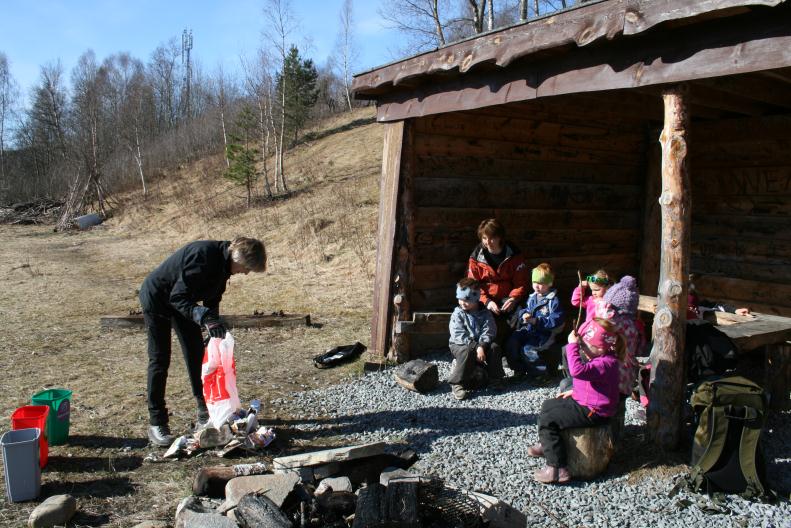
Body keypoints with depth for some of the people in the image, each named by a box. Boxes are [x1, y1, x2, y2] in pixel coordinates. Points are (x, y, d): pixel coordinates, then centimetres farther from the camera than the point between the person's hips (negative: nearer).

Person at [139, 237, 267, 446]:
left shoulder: (224, 262, -8)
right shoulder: (204, 256, -35)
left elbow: (212, 298, 6)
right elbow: (178, 297, -36)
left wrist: (216, 330, 4)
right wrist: (204, 318, -48)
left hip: (180, 300, 9)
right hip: (156, 299, -8)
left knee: (196, 353, 8)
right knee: (160, 359, -7)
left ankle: (205, 411, 19)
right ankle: (156, 424, 1)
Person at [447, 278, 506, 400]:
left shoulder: (485, 314, 0)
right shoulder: (457, 314, -8)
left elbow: (488, 332, -10)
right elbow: (459, 335, -18)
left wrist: (481, 346, -28)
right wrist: (475, 347, -26)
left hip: (481, 344, 3)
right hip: (460, 345, -3)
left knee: (494, 347, -22)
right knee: (467, 352, -35)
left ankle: (495, 378, -5)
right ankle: (457, 384, -30)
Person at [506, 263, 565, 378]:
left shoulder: (554, 301, -11)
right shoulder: (532, 297, 10)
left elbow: (556, 321, -17)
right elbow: (524, 310, 20)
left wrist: (536, 321, -22)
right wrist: (524, 315, -6)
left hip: (545, 333, -7)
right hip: (529, 329, 7)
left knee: (528, 349, -24)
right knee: (512, 342, -12)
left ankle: (543, 372, -4)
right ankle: (519, 369, 5)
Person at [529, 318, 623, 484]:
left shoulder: (605, 364, -28)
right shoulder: (601, 359, 7)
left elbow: (577, 370, -45)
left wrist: (572, 345, -37)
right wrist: (575, 391, 14)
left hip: (592, 412, -11)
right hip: (585, 401, 11)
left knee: (546, 420, -16)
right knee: (548, 405, 23)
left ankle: (557, 469, -16)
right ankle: (547, 444, 41)